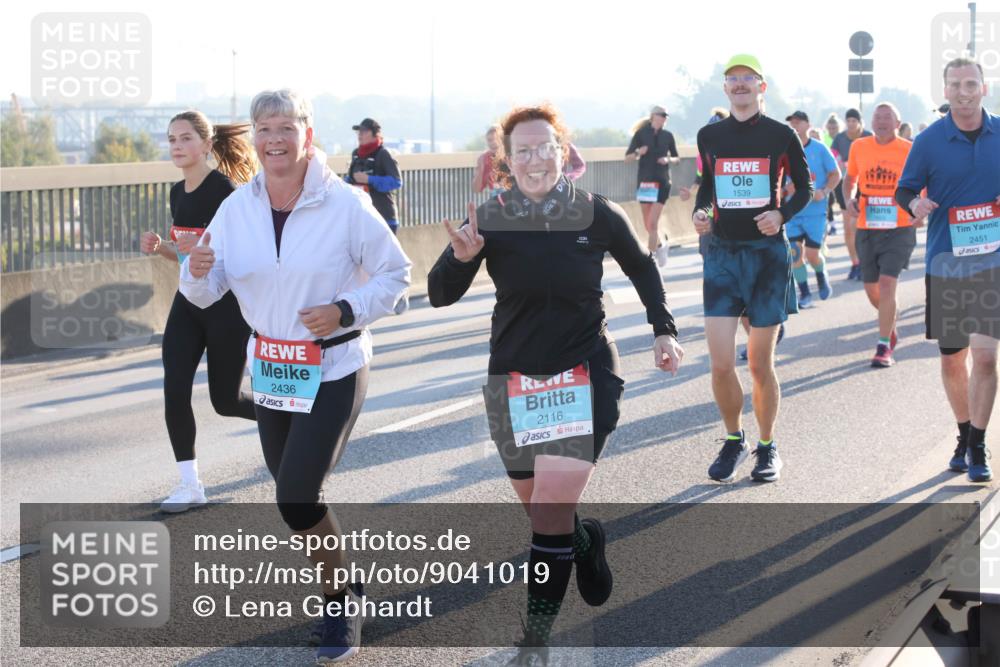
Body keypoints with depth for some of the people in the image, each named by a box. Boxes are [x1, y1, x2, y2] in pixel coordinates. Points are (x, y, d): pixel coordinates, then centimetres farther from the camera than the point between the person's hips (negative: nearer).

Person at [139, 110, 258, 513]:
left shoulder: (224, 189, -16)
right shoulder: (178, 193, 8)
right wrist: (160, 248, -1)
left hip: (227, 304, -7)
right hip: (189, 302, 7)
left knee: (225, 400, 3)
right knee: (174, 392, -5)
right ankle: (190, 485, 3)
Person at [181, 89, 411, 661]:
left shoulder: (347, 205, -15)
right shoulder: (238, 208, -2)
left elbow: (396, 273, -6)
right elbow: (206, 294, 0)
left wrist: (347, 311, -21)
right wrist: (198, 270, -23)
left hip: (335, 369, -5)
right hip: (271, 367, 6)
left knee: (296, 497, -13)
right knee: (295, 493, 16)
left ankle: (342, 604, 8)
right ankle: (343, 582, 39)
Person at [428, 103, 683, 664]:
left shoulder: (599, 215, -10)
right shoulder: (490, 219, -9)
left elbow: (641, 268, 10)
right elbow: (441, 296, -6)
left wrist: (664, 330, 6)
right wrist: (461, 257, -25)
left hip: (586, 372, -3)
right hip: (514, 380, 3)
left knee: (551, 511, -14)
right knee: (541, 508, 15)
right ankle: (585, 541, 49)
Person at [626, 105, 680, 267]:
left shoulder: (667, 136, 4)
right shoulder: (641, 134, 0)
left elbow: (676, 158, 14)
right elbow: (628, 156, 2)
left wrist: (668, 159, -8)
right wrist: (638, 152, -18)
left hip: (662, 182, -1)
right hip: (645, 181, 1)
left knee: (653, 223, -11)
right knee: (648, 225, 8)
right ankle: (660, 245, 36)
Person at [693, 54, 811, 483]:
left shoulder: (781, 135, -1)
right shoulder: (709, 135, 6)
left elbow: (804, 188, 8)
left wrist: (782, 214, -11)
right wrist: (700, 212, 0)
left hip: (768, 252, -2)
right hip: (722, 253, 2)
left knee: (760, 364, 3)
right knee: (721, 364, -6)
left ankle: (767, 447, 22)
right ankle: (734, 441, 18)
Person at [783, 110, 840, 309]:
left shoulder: (819, 149, -4)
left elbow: (836, 174, 0)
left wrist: (824, 191, -16)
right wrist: (785, 188, -12)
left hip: (815, 211, -3)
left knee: (812, 254, -3)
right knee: (795, 253, -4)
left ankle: (822, 279, 30)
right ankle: (804, 294, 10)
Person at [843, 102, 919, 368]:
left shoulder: (909, 151, -6)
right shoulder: (859, 147, 3)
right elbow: (850, 178, 18)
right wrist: (849, 200, -1)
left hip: (899, 229, -4)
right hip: (866, 229, 4)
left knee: (887, 284, -14)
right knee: (871, 289, 10)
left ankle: (884, 347, -5)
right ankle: (890, 323, 42)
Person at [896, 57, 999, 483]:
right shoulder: (929, 141, -3)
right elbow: (905, 190, 2)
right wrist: (914, 204, -20)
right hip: (945, 262, 1)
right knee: (951, 361, 10)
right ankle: (964, 434, 30)